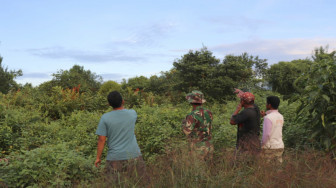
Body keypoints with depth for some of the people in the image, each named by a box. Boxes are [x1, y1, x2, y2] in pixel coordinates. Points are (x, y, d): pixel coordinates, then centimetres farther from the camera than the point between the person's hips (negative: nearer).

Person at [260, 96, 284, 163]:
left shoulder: (268, 118, -17)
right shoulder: (280, 117, 8)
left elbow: (266, 134, -22)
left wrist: (262, 145, -8)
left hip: (269, 148, -7)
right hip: (279, 147, 7)